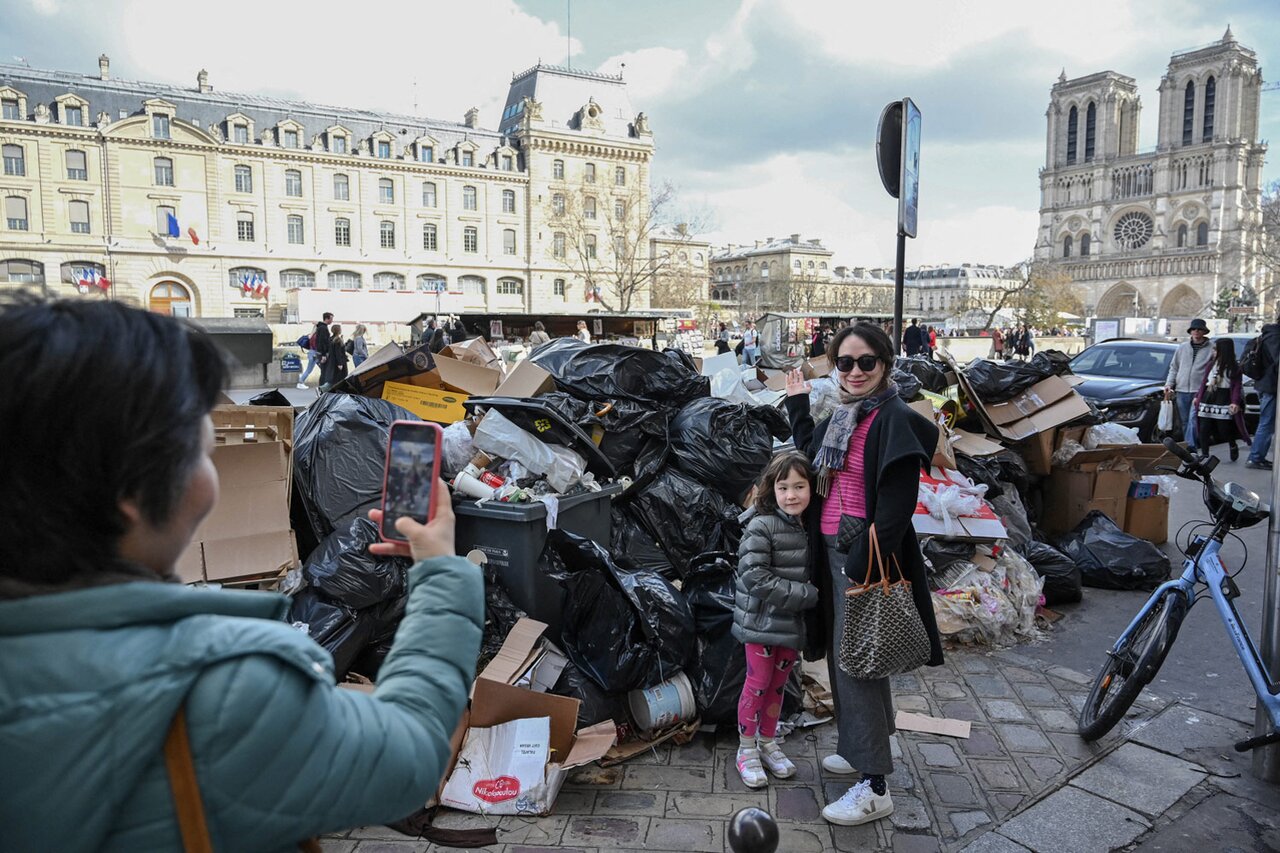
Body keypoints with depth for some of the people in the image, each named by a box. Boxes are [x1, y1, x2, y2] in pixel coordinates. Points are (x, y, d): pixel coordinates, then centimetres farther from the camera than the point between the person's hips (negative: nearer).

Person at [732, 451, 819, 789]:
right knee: (757, 684, 5)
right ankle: (747, 750, 22)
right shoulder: (761, 526, -18)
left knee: (778, 685, 18)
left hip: (793, 624, 6)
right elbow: (755, 577, -23)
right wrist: (805, 595, -21)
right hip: (762, 621, -6)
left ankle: (768, 742, 35)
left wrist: (808, 597, -2)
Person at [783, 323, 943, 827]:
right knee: (844, 655, 19)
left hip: (866, 557, -9)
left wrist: (860, 565, -22)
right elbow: (811, 460, 24)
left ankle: (874, 788, 10)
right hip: (834, 551, 9)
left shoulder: (894, 420, -16)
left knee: (856, 662, -3)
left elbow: (896, 507, -21)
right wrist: (797, 406, 21)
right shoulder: (843, 415, 10)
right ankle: (862, 749, 38)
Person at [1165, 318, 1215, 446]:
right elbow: (1173, 367, 16)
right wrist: (1169, 384, 6)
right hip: (1181, 391, 4)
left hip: (1199, 391, -4)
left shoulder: (1211, 349, 1)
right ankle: (1187, 446, 19)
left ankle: (1191, 447, -16)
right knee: (1185, 422, 10)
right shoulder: (1182, 347, 13)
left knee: (1193, 421, -14)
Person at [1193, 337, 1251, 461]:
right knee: (1203, 430, 0)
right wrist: (1197, 397, 13)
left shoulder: (1234, 368, -2)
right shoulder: (1211, 364, 11)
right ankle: (1205, 455, 7)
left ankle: (1233, 446, 30)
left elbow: (1237, 386, -8)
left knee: (1224, 430, -1)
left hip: (1224, 401, -4)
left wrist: (1235, 402, -20)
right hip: (1207, 400, 4)